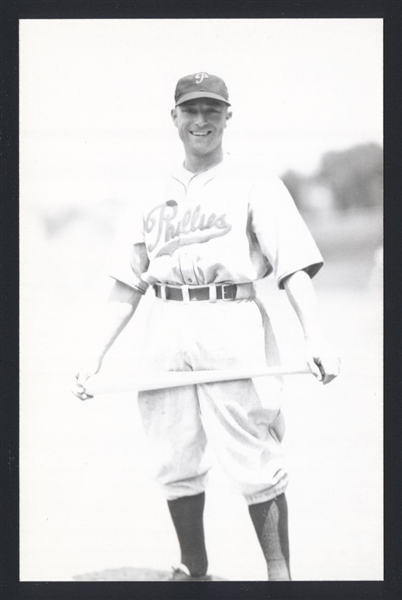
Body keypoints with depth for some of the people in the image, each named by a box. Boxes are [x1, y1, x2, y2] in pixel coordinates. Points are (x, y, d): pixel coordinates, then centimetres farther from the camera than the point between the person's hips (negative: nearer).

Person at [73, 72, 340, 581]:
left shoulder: (257, 189, 5)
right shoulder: (152, 199, 17)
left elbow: (294, 266, -5)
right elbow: (127, 285, 18)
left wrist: (314, 338, -20)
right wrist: (96, 356, 9)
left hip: (233, 327, -4)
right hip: (166, 329, 4)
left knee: (254, 463, -6)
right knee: (175, 461, 7)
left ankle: (280, 574, 1)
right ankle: (192, 570, 20)